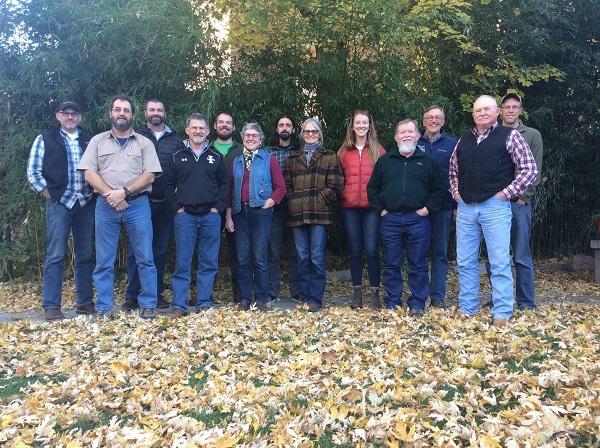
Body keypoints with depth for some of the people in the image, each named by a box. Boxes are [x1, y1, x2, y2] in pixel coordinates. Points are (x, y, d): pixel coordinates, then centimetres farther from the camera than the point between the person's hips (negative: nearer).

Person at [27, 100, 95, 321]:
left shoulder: (89, 141, 14)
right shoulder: (45, 139, 6)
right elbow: (33, 172, 3)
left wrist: (96, 193, 2)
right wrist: (48, 193, -5)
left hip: (87, 203, 3)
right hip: (59, 203, -3)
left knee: (86, 255, 6)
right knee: (55, 256, -5)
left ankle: (84, 302, 15)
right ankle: (51, 306, 1)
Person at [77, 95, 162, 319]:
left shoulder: (144, 143, 8)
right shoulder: (97, 141, 12)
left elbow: (149, 176, -1)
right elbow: (89, 173, 3)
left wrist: (124, 192, -12)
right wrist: (110, 195, -10)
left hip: (137, 205, -1)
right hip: (105, 206, 1)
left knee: (145, 259, 0)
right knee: (104, 261, 4)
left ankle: (148, 305, 8)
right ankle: (103, 308, 11)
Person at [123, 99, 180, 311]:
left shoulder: (175, 139, 10)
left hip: (165, 204, 2)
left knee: (160, 251, 9)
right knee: (135, 251, 0)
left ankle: (157, 293, 19)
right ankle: (132, 296, 7)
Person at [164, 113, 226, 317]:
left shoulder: (216, 157, 9)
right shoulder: (177, 157, 8)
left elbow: (224, 184, 8)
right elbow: (168, 185, 7)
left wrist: (218, 207, -3)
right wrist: (177, 207, -3)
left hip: (211, 216, 1)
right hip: (185, 216, -1)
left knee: (209, 263, 4)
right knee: (182, 263, 0)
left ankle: (204, 304, 13)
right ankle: (179, 306, 5)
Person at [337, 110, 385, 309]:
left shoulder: (378, 150, 5)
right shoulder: (344, 151, 10)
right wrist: (341, 196, 2)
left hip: (372, 206, -2)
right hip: (350, 207, 2)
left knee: (372, 250, -4)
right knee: (355, 250, 7)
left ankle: (375, 292, 7)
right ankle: (357, 291, 16)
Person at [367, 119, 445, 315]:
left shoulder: (428, 161, 7)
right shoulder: (385, 160, 10)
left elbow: (439, 189, 7)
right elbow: (372, 188, 13)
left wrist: (428, 208, -2)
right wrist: (380, 209, 4)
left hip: (418, 220, -1)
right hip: (390, 220, 1)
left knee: (418, 265, 3)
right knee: (391, 264, 6)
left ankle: (417, 304, 13)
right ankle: (392, 303, 16)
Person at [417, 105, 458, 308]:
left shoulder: (452, 144, 6)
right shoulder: (414, 144, 7)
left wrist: (458, 201, -4)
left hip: (442, 207, -1)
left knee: (440, 253, 4)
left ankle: (438, 297, 10)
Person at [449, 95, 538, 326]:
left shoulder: (509, 136, 0)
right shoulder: (464, 141, 14)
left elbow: (530, 170, -5)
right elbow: (453, 170, 27)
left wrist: (506, 193, -8)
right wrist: (456, 192, 13)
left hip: (495, 206, -5)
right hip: (465, 207, 5)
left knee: (499, 263, -4)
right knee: (465, 262, 9)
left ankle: (502, 314, 4)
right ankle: (467, 310, 19)